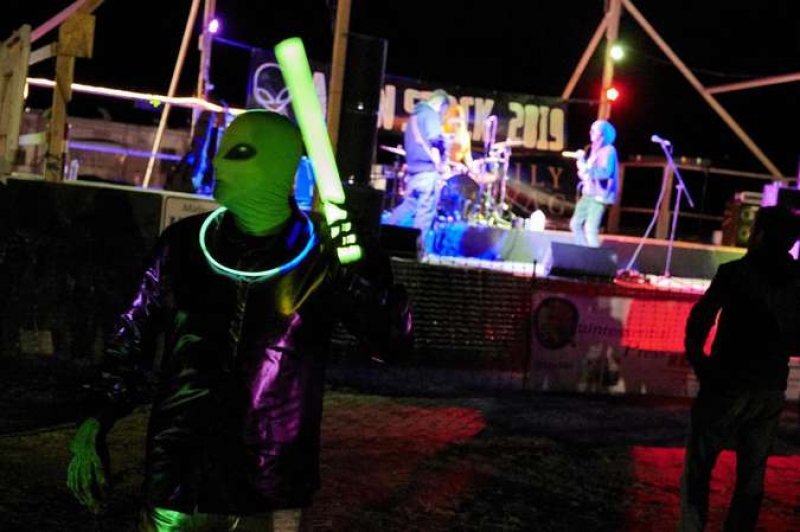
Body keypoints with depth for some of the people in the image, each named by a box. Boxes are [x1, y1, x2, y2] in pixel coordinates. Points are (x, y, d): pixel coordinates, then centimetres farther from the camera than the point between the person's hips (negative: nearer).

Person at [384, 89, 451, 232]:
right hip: (428, 169, -9)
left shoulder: (415, 115, 22)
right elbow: (434, 140, -19)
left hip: (413, 169, 9)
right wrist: (439, 164, -14)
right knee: (425, 213, -4)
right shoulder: (431, 113, -6)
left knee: (408, 207, 16)